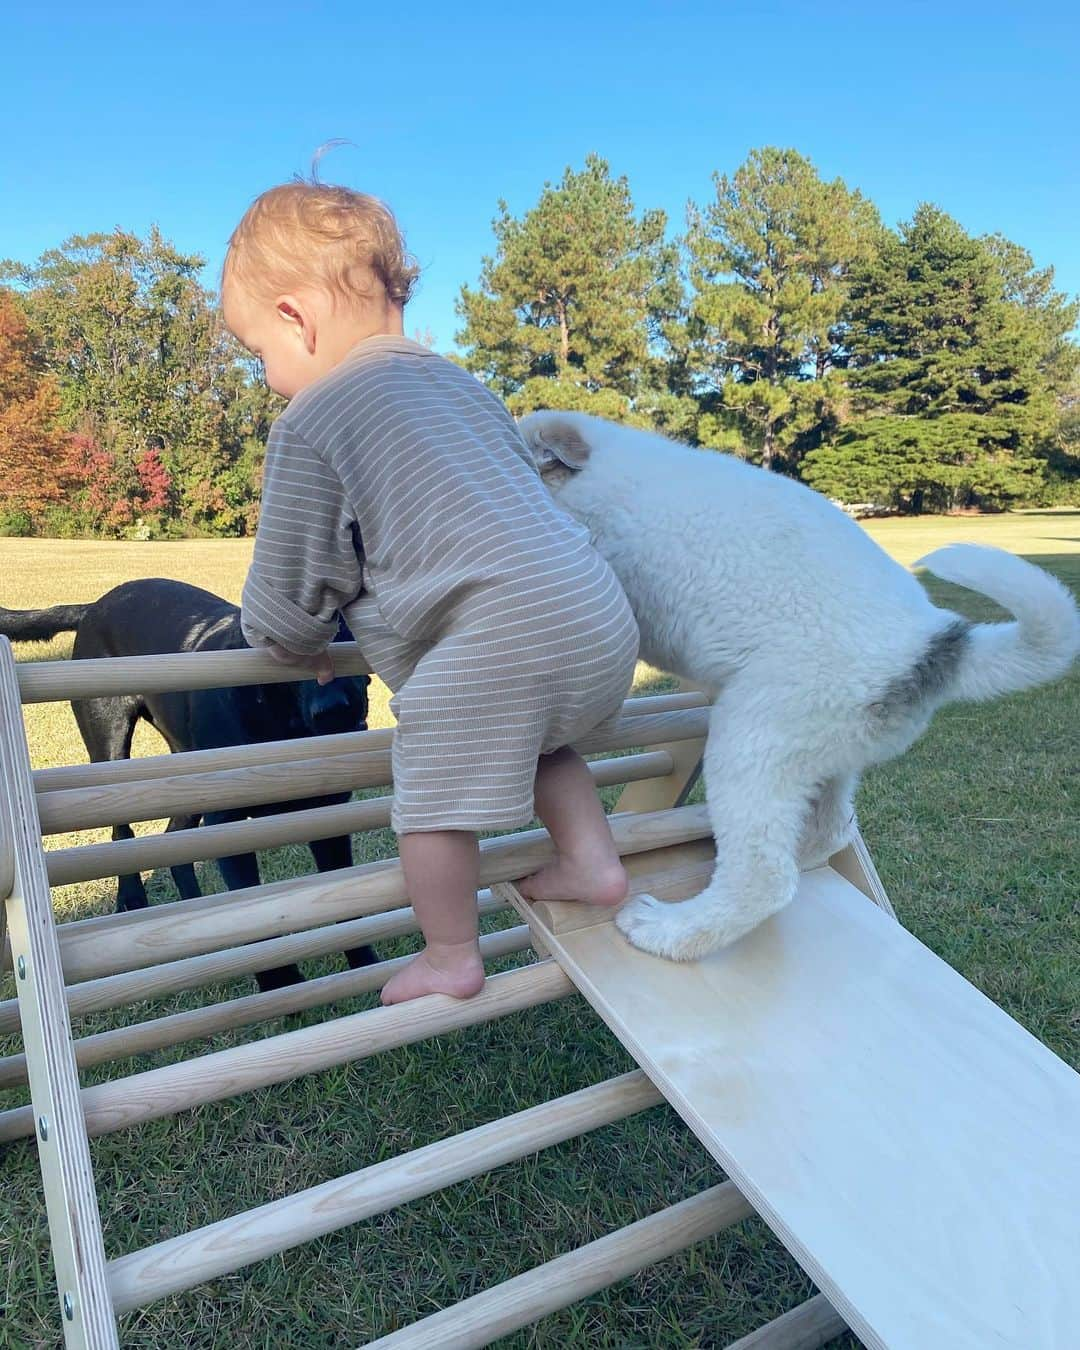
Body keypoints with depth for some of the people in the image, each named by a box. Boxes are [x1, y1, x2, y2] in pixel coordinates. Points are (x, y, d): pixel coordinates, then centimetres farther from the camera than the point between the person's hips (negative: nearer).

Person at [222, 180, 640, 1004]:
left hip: (497, 633, -9)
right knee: (534, 738, 32)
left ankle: (450, 960, 23)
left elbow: (291, 584, 6)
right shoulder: (462, 385, 24)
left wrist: (298, 647, 29)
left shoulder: (310, 422, 2)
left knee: (436, 785, 7)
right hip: (601, 612, 9)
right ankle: (592, 860, 31)